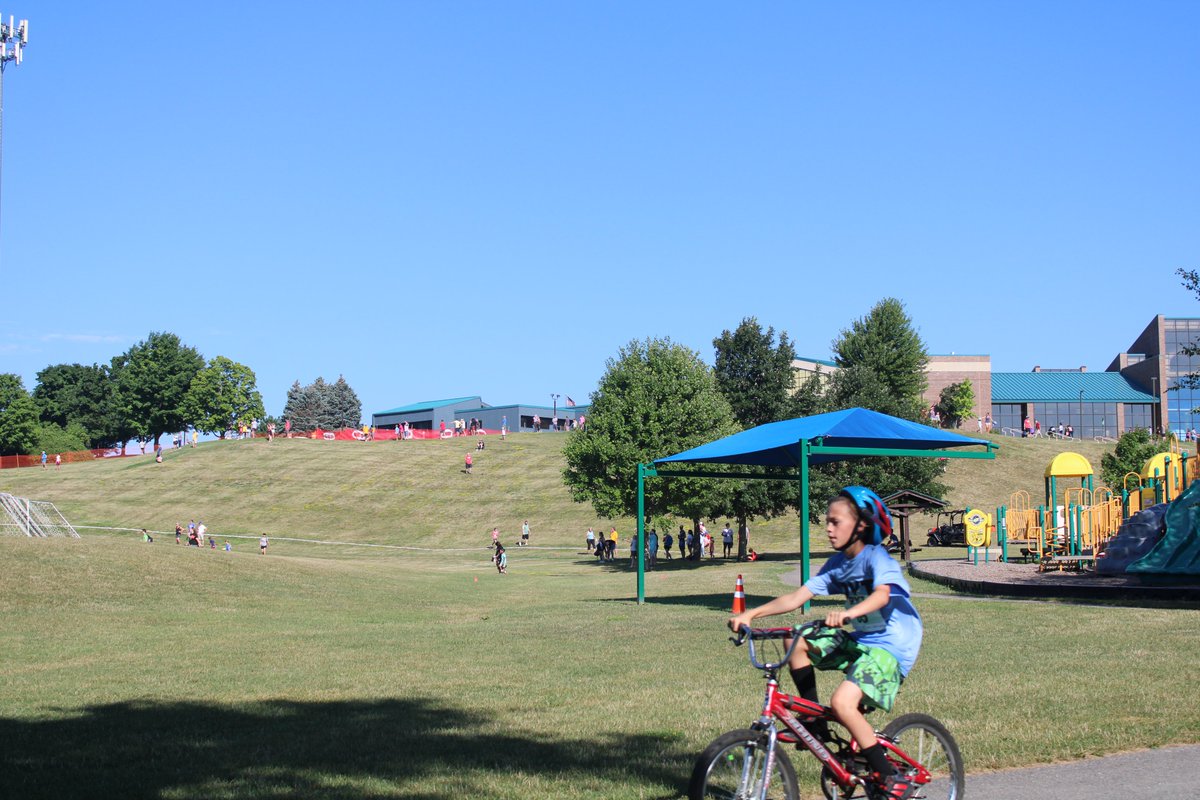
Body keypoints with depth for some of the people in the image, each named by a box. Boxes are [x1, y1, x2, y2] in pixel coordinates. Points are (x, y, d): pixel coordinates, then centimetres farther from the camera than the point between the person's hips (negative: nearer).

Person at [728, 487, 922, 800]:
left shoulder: (877, 558, -15)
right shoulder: (837, 564, 7)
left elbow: (882, 594, -36)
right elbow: (796, 597, 1)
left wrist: (848, 612, -56)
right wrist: (750, 614, -10)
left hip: (891, 647, -8)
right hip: (861, 640, 8)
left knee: (842, 702, -27)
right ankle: (814, 721, 6)